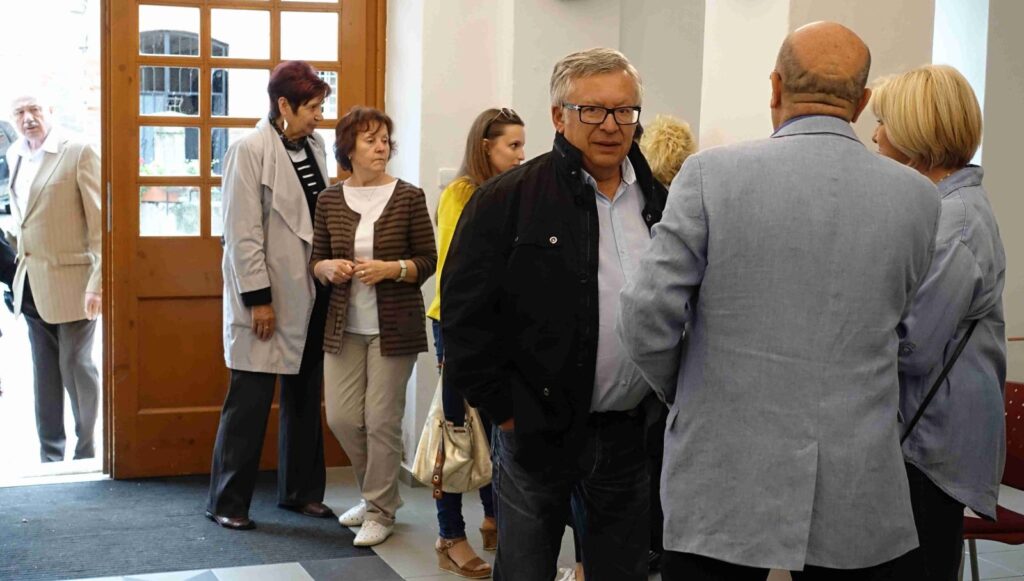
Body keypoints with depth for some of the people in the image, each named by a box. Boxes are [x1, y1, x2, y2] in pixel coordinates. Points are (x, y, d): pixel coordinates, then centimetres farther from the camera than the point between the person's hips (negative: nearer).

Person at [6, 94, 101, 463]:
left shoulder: (79, 153, -10)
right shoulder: (14, 155, 10)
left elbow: (100, 222, -13)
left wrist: (98, 281, -18)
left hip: (70, 282, -6)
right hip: (31, 284, 6)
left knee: (76, 369, 1)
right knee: (45, 373, 13)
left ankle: (86, 455, 14)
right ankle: (50, 456, 23)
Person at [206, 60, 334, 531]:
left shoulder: (313, 147, 9)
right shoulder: (251, 151, -11)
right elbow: (243, 233, -14)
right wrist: (258, 297, -17)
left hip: (311, 294, 7)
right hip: (270, 296, -7)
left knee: (305, 395, 14)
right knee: (251, 398, 0)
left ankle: (301, 490, 26)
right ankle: (227, 502, 12)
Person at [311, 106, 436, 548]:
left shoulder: (408, 197, -4)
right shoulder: (330, 200, 4)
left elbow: (428, 260, -2)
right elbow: (316, 261, 9)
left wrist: (391, 269, -19)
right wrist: (330, 268, -13)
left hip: (393, 327, -3)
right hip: (343, 327, 4)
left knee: (382, 420, -1)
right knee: (341, 418, 6)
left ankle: (380, 511, 16)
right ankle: (376, 492, 31)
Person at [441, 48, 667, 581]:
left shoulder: (660, 205, 8)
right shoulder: (506, 201, -8)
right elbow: (466, 314, -9)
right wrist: (503, 411, -10)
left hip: (630, 432, 4)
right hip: (537, 432, -4)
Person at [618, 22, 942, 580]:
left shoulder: (713, 173, -9)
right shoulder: (917, 196, 0)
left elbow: (647, 320, -10)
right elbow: (889, 320, 11)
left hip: (723, 487, -2)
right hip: (861, 496, 2)